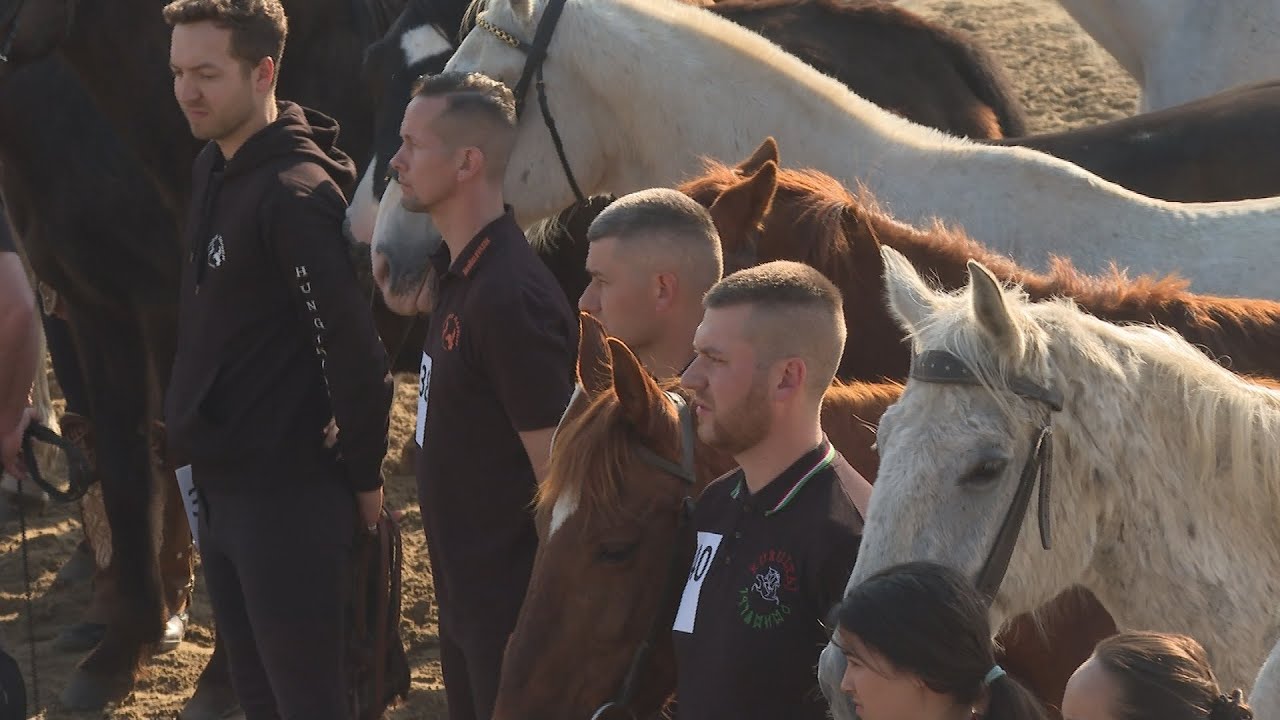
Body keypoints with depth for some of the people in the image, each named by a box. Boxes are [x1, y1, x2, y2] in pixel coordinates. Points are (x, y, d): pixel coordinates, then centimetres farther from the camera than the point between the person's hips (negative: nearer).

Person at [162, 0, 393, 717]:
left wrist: (363, 476, -13)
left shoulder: (294, 194, -21)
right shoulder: (214, 169, 8)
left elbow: (352, 349, -21)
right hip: (220, 486, 9)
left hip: (288, 496, -9)